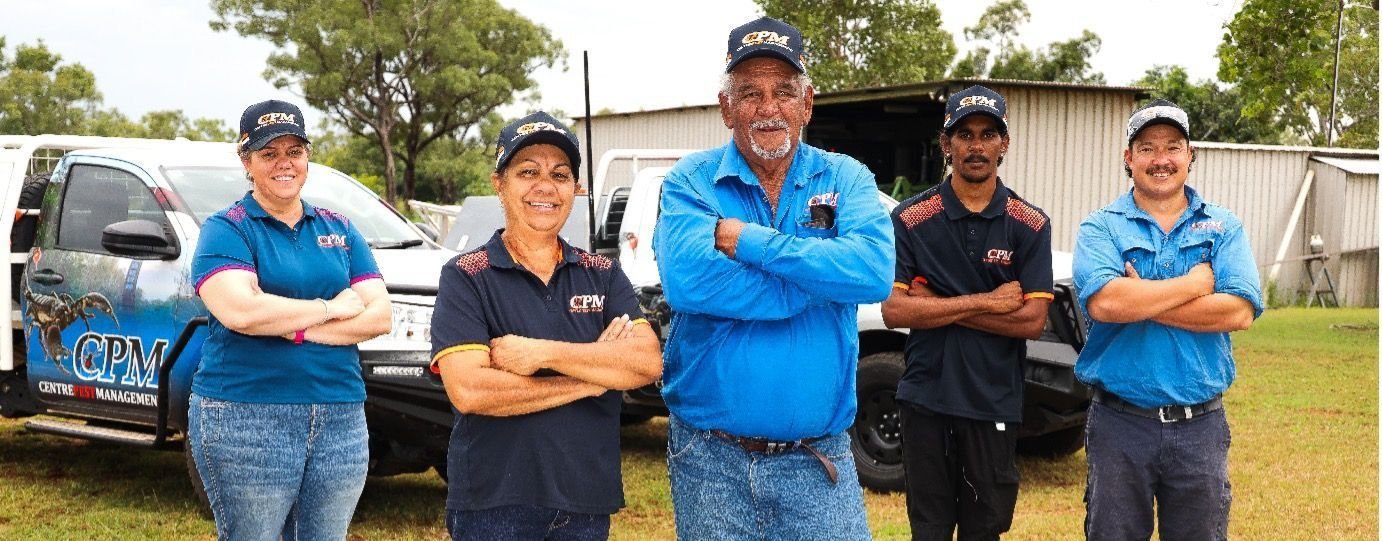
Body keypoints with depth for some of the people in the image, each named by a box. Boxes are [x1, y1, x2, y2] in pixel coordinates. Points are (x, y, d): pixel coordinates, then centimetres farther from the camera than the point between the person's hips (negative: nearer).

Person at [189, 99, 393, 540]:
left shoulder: (340, 230, 12)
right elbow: (239, 311, -19)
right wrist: (331, 308, -9)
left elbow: (379, 316, 2)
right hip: (244, 417, -4)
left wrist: (295, 328, -11)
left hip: (341, 419, 4)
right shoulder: (226, 229, -1)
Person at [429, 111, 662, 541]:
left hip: (588, 503, 4)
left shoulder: (604, 275, 6)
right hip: (493, 505, -3)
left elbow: (648, 363, -9)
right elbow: (469, 391, -18)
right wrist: (593, 377, -12)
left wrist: (542, 353, -18)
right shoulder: (465, 277, -5)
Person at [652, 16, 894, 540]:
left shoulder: (845, 179, 1)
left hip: (819, 459, 1)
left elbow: (875, 270, -18)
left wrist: (749, 241, -18)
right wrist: (821, 279, -17)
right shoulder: (691, 181, -3)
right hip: (710, 459, 0)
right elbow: (685, 280, -22)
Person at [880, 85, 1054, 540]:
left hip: (995, 404, 0)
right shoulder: (910, 219, -1)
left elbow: (1032, 321, -9)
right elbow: (893, 311, -9)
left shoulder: (1030, 226, 0)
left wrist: (935, 304, -11)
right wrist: (986, 302, -13)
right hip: (926, 399, 0)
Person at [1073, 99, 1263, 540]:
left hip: (1200, 425, 2)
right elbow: (1103, 303, -21)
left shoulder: (1224, 228, 4)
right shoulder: (1100, 228, -1)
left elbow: (1240, 312, -12)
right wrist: (1194, 283, -11)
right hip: (1119, 423, -1)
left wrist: (1140, 302, -15)